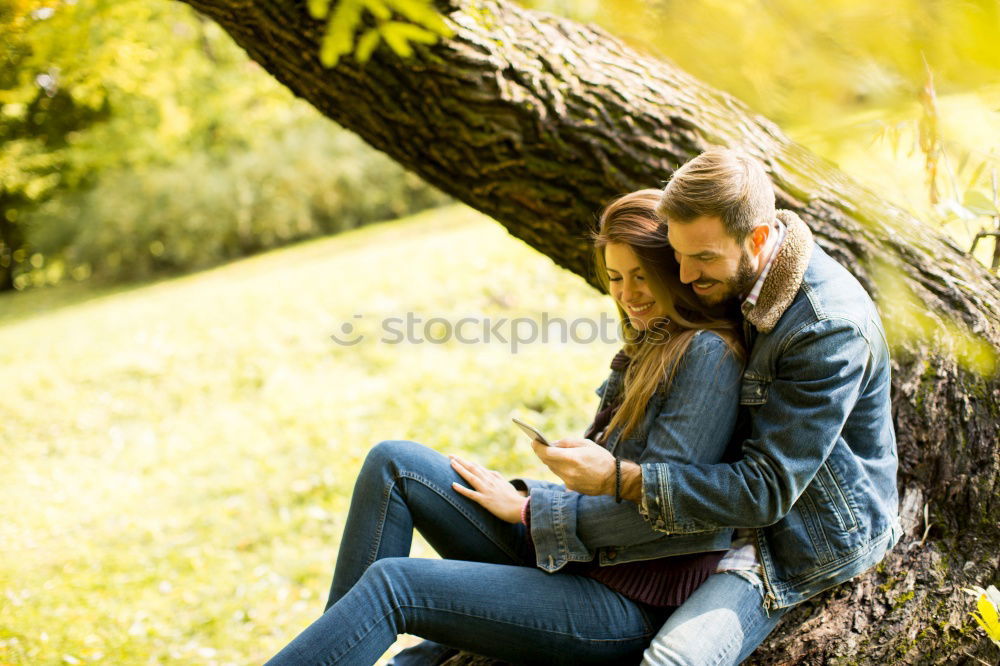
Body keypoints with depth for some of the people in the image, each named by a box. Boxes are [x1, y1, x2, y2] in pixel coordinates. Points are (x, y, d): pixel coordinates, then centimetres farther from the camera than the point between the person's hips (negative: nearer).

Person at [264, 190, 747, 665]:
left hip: (629, 606, -9)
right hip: (564, 559, 9)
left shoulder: (708, 352, -13)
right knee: (393, 462, -3)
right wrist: (525, 496, 0)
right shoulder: (648, 348, 16)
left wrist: (525, 508, -10)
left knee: (392, 584, -19)